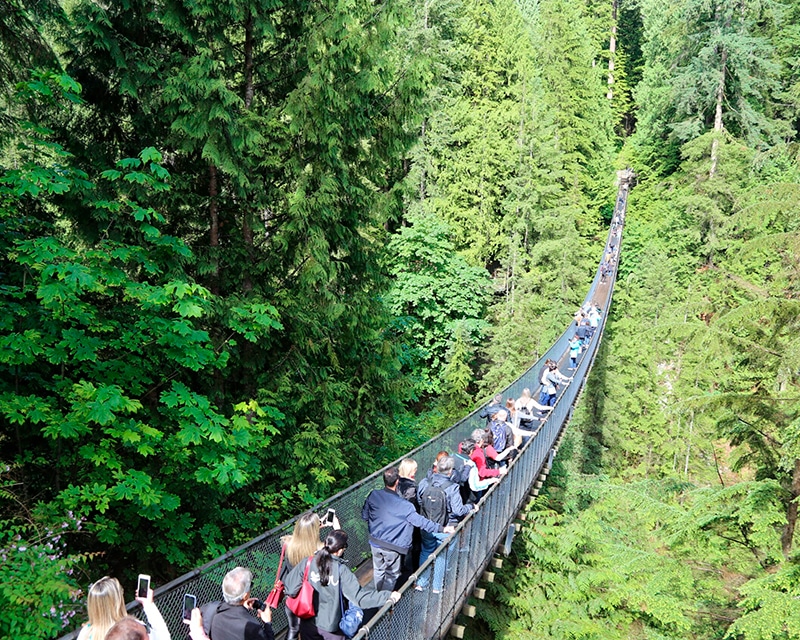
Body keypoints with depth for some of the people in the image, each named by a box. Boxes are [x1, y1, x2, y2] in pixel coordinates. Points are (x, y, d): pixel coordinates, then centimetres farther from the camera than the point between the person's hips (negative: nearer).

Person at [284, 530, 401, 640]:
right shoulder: (341, 571, -24)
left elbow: (291, 590, -15)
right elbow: (360, 597, -27)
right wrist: (388, 597, -22)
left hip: (308, 623, 2)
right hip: (330, 626, -2)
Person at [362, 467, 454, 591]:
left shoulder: (373, 495, -14)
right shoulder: (404, 506, -25)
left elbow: (364, 515, -1)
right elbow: (421, 522, -23)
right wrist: (442, 528, -16)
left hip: (375, 542, 5)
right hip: (392, 547, -4)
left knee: (378, 571, 25)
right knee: (391, 575, 18)